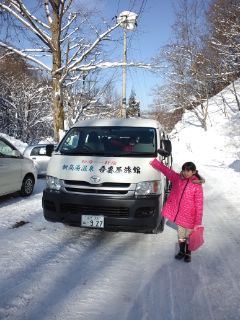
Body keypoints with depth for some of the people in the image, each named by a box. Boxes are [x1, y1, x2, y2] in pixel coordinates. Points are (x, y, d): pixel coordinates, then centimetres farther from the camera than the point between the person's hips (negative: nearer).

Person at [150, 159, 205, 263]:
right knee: (181, 235, 20)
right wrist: (154, 162, -9)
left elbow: (199, 205, -15)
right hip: (179, 214, 4)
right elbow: (165, 170, -1)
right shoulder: (177, 178, -5)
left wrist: (198, 222, -14)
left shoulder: (197, 185, -17)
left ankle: (188, 254, 36)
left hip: (190, 216, -4)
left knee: (189, 236, 16)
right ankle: (181, 251, 40)